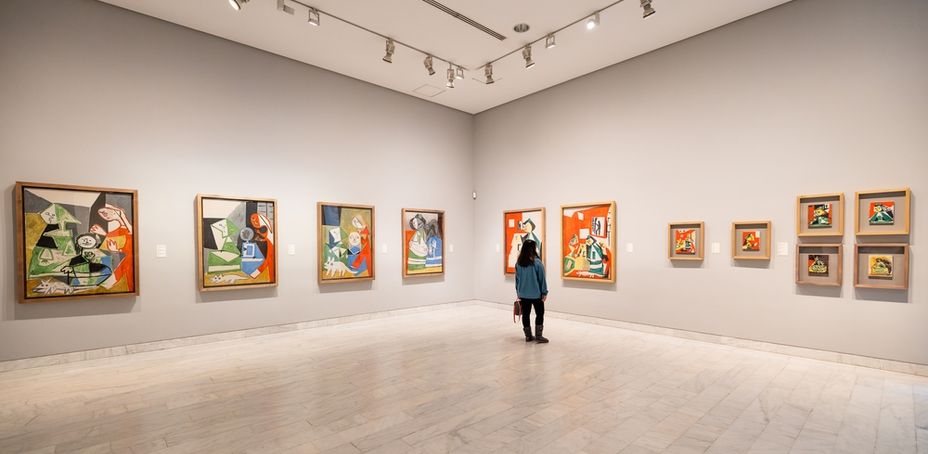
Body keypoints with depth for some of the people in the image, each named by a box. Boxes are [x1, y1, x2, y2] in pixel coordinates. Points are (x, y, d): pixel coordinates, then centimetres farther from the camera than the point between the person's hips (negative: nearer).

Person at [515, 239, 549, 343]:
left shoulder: (518, 263, 0)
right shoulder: (537, 262, -14)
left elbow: (517, 278, 7)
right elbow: (542, 279, -10)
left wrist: (518, 292, 17)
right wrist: (544, 292, -1)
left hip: (523, 294, 4)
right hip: (536, 294, -4)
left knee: (525, 314, 11)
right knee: (539, 314, 8)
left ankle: (528, 336, 19)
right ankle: (538, 336, 8)